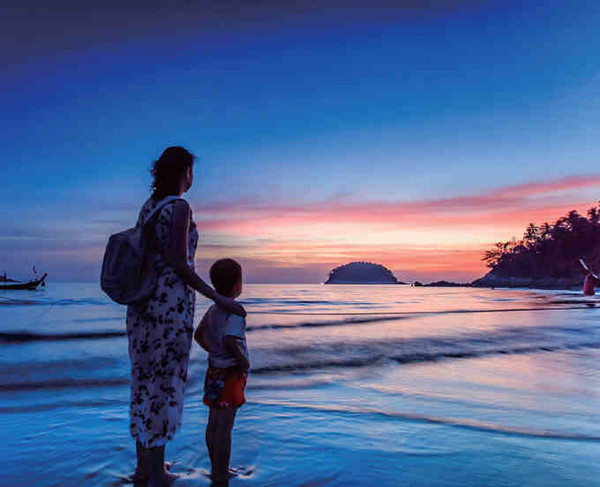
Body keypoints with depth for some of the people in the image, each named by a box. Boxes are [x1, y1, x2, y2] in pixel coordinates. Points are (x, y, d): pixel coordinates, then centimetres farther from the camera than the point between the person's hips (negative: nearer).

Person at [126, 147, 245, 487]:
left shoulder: (148, 207, 13)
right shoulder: (181, 207, -11)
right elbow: (179, 264, -18)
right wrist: (219, 298, -15)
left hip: (143, 301, 8)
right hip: (172, 302, -8)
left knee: (146, 380, 16)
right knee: (165, 384, 1)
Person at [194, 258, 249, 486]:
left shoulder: (213, 309, 5)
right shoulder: (235, 311, -20)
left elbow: (198, 335, 15)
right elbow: (229, 341, -34)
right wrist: (243, 360, -19)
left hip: (214, 371, 8)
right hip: (230, 375, -8)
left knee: (213, 424, 17)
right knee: (224, 428, 0)